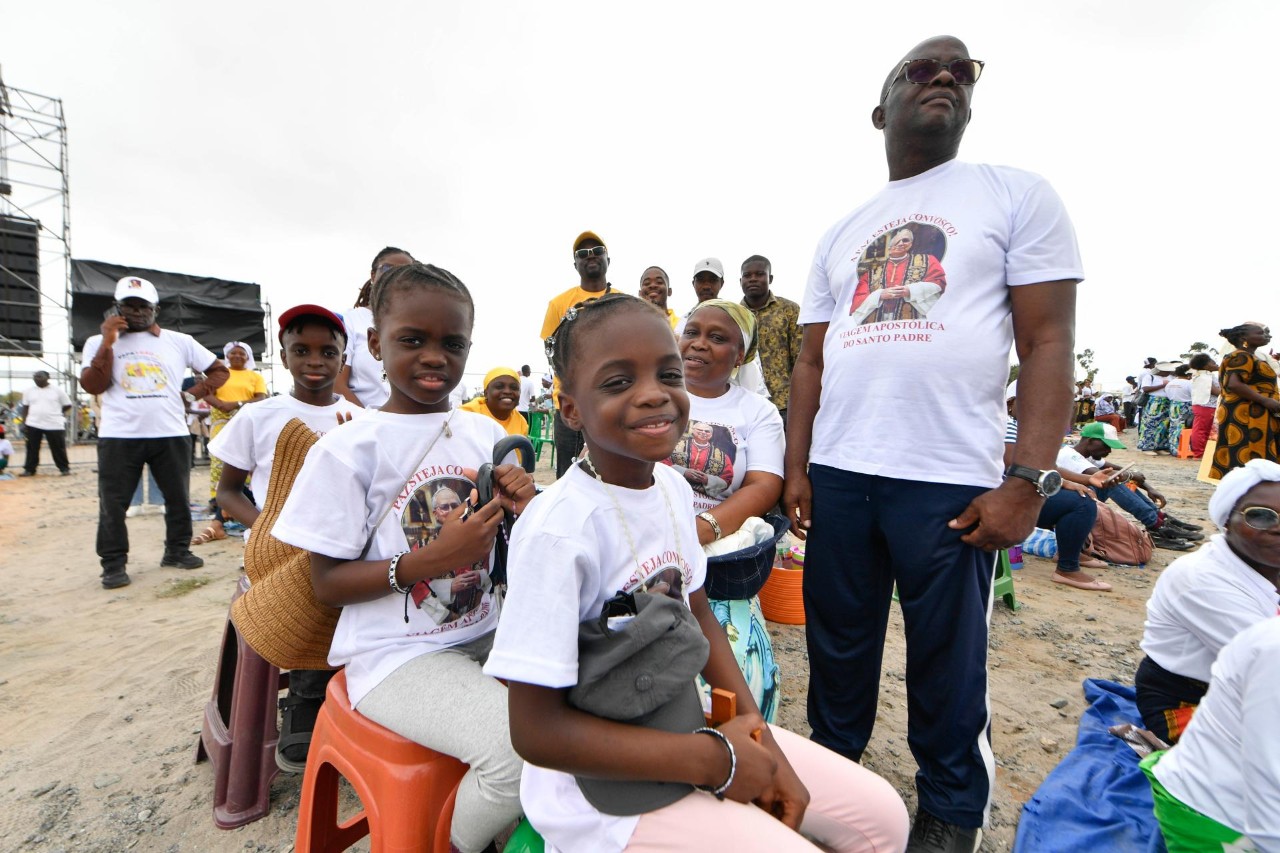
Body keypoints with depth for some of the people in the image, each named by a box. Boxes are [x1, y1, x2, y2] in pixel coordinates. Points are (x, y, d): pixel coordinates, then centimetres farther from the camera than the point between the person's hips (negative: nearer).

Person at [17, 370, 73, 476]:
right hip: (33, 424, 3)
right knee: (32, 449, 8)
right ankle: (29, 469, 17)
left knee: (58, 448, 2)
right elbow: (25, 408, 12)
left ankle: (64, 468, 10)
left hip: (55, 425, -3)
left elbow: (67, 405, 7)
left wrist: (54, 412, 5)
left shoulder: (57, 390, 1)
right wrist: (24, 423, 8)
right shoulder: (29, 391, 9)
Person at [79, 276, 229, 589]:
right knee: (112, 503, 3)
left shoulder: (179, 341, 7)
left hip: (170, 434, 1)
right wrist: (107, 343, -10)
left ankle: (177, 551, 24)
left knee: (178, 498, 9)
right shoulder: (99, 343, 6)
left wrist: (194, 393, -3)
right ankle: (114, 564, 14)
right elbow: (92, 386, -6)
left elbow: (220, 370, 10)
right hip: (119, 436, -1)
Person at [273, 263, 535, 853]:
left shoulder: (486, 434, 3)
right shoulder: (346, 449, -10)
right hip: (396, 655, -5)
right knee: (520, 746, -24)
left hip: (484, 633, 5)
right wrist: (432, 559, -22)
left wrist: (523, 514, -13)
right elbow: (326, 584, -7)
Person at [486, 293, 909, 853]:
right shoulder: (558, 529, -27)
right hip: (605, 786, -6)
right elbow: (535, 730, -22)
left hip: (682, 725, 7)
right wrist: (715, 761, -18)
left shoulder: (673, 486, -5)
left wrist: (753, 724, -3)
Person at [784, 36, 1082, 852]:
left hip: (952, 480, -3)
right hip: (837, 476, 4)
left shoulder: (1018, 195, 6)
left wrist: (1028, 480, -12)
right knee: (838, 649, 15)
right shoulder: (841, 233, 15)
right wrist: (796, 469, 5)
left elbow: (1049, 345, -2)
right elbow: (812, 360, 12)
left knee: (948, 668, 11)